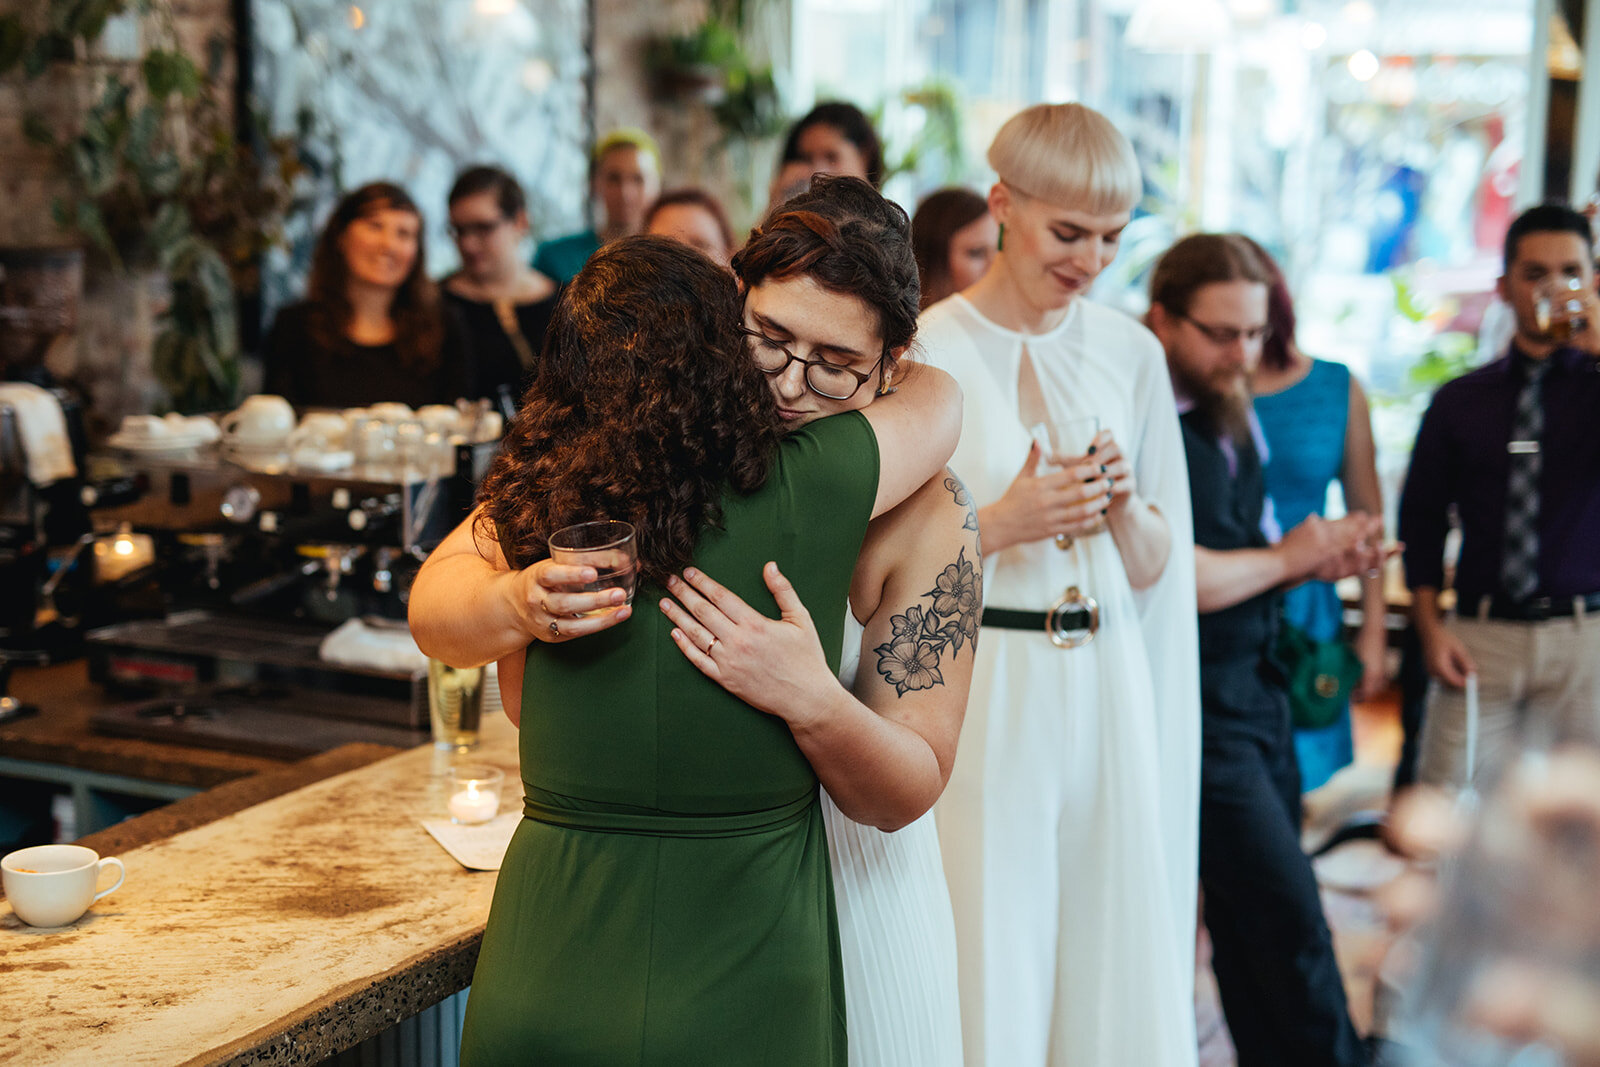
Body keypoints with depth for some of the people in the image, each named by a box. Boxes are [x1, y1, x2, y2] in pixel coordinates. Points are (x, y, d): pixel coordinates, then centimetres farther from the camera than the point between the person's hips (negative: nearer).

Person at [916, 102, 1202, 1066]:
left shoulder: (1131, 352, 8)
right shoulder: (925, 352, -5)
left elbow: (1153, 566, 13)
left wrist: (1122, 505, -7)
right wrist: (1001, 524, -16)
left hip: (1109, 692, 4)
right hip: (979, 699, -4)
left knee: (1116, 967, 8)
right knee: (988, 976, 2)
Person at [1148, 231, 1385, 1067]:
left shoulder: (1231, 417, 11)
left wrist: (1321, 555, -1)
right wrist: (1286, 560, -8)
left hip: (1255, 692, 9)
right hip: (1195, 707, -9)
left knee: (1253, 918, 15)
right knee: (1288, 912, -6)